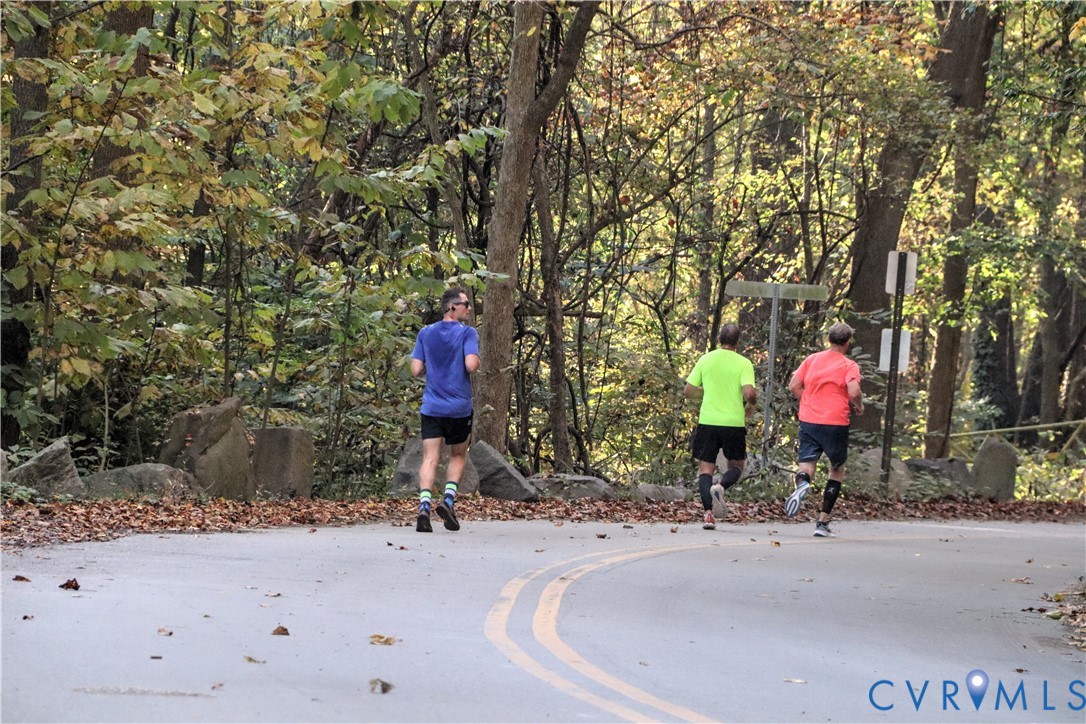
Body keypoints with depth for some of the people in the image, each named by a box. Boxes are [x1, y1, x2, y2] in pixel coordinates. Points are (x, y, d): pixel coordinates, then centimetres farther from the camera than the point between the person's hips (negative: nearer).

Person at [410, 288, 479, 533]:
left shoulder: (426, 333, 6)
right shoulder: (467, 333, -6)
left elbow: (416, 370, 3)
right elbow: (471, 365, -19)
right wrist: (478, 361, 4)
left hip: (432, 407, 2)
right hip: (460, 407, -2)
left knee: (430, 458, -3)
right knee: (458, 455, 17)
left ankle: (424, 506, -21)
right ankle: (448, 499, 0)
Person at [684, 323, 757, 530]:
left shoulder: (705, 360, 4)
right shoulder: (743, 363, -3)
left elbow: (688, 392, 5)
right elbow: (749, 392, -16)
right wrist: (750, 404, 6)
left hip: (708, 421, 1)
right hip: (734, 422, -1)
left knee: (706, 468, 8)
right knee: (736, 465, 17)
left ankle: (709, 512, -10)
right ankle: (721, 487, -14)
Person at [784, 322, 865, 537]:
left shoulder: (811, 360, 9)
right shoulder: (849, 365, -4)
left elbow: (793, 386, 6)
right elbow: (854, 392, -18)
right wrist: (859, 406, 3)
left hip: (808, 421, 3)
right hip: (835, 423, -3)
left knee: (806, 467, 0)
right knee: (837, 471, 15)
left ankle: (802, 484, -39)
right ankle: (823, 523, 11)